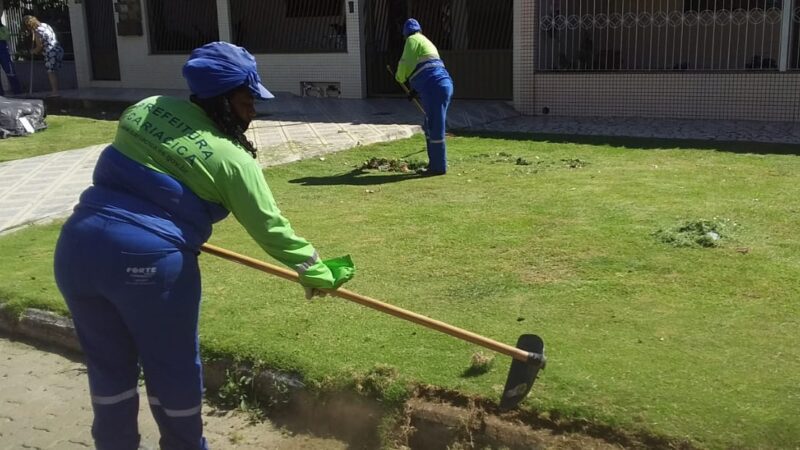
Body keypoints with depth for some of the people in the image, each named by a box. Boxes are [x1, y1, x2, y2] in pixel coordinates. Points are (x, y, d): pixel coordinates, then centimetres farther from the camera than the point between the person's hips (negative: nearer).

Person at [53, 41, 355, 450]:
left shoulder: (145, 109, 9)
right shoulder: (231, 159, -6)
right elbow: (270, 228, -3)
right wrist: (316, 271, 6)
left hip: (78, 245, 6)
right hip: (149, 259, -6)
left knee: (109, 364, 23)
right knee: (174, 369, 17)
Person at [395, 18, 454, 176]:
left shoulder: (413, 40, 2)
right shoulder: (426, 42, 29)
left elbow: (406, 65, -6)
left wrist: (400, 77, 15)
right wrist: (415, 90, 29)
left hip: (434, 89, -9)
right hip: (443, 85, 9)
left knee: (435, 129, -5)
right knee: (430, 128, 17)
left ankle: (439, 167, -1)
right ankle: (434, 164, 21)